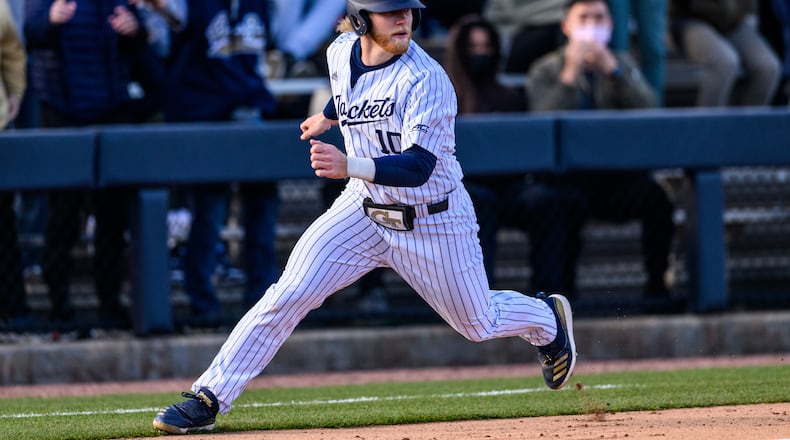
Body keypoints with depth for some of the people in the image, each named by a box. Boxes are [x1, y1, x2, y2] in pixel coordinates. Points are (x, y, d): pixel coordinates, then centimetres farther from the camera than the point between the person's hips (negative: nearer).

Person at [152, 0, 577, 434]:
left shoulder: (426, 80, -28)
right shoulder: (341, 52, -8)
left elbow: (418, 167, -37)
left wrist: (348, 165, -52)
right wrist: (328, 116, 35)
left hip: (434, 221, -4)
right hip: (365, 208, 4)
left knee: (479, 324, 13)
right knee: (288, 295, -11)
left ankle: (547, 319, 47)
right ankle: (208, 398, -7)